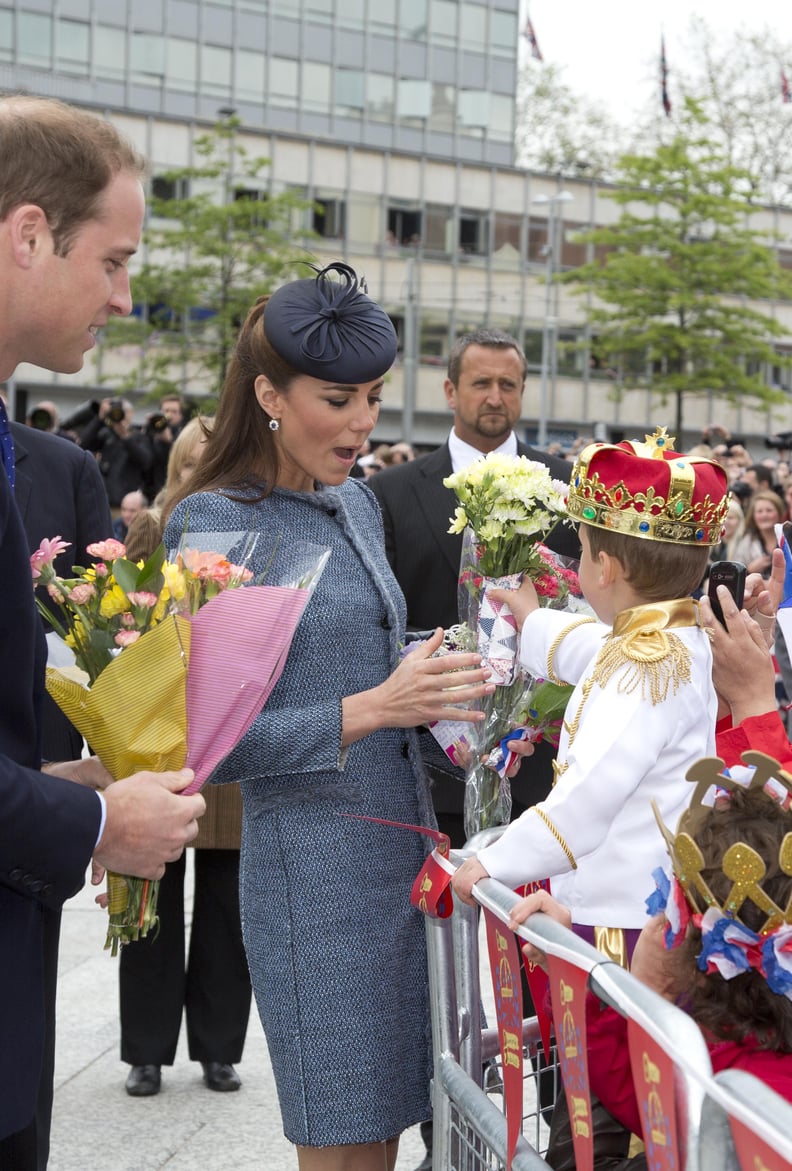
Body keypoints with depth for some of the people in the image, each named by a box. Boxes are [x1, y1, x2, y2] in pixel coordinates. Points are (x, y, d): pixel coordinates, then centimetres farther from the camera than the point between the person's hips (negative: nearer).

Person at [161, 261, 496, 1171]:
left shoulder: (356, 501, 11)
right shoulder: (213, 524, -12)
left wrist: (432, 685, 4)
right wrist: (375, 707, -22)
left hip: (404, 844, 7)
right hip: (314, 865, -7)